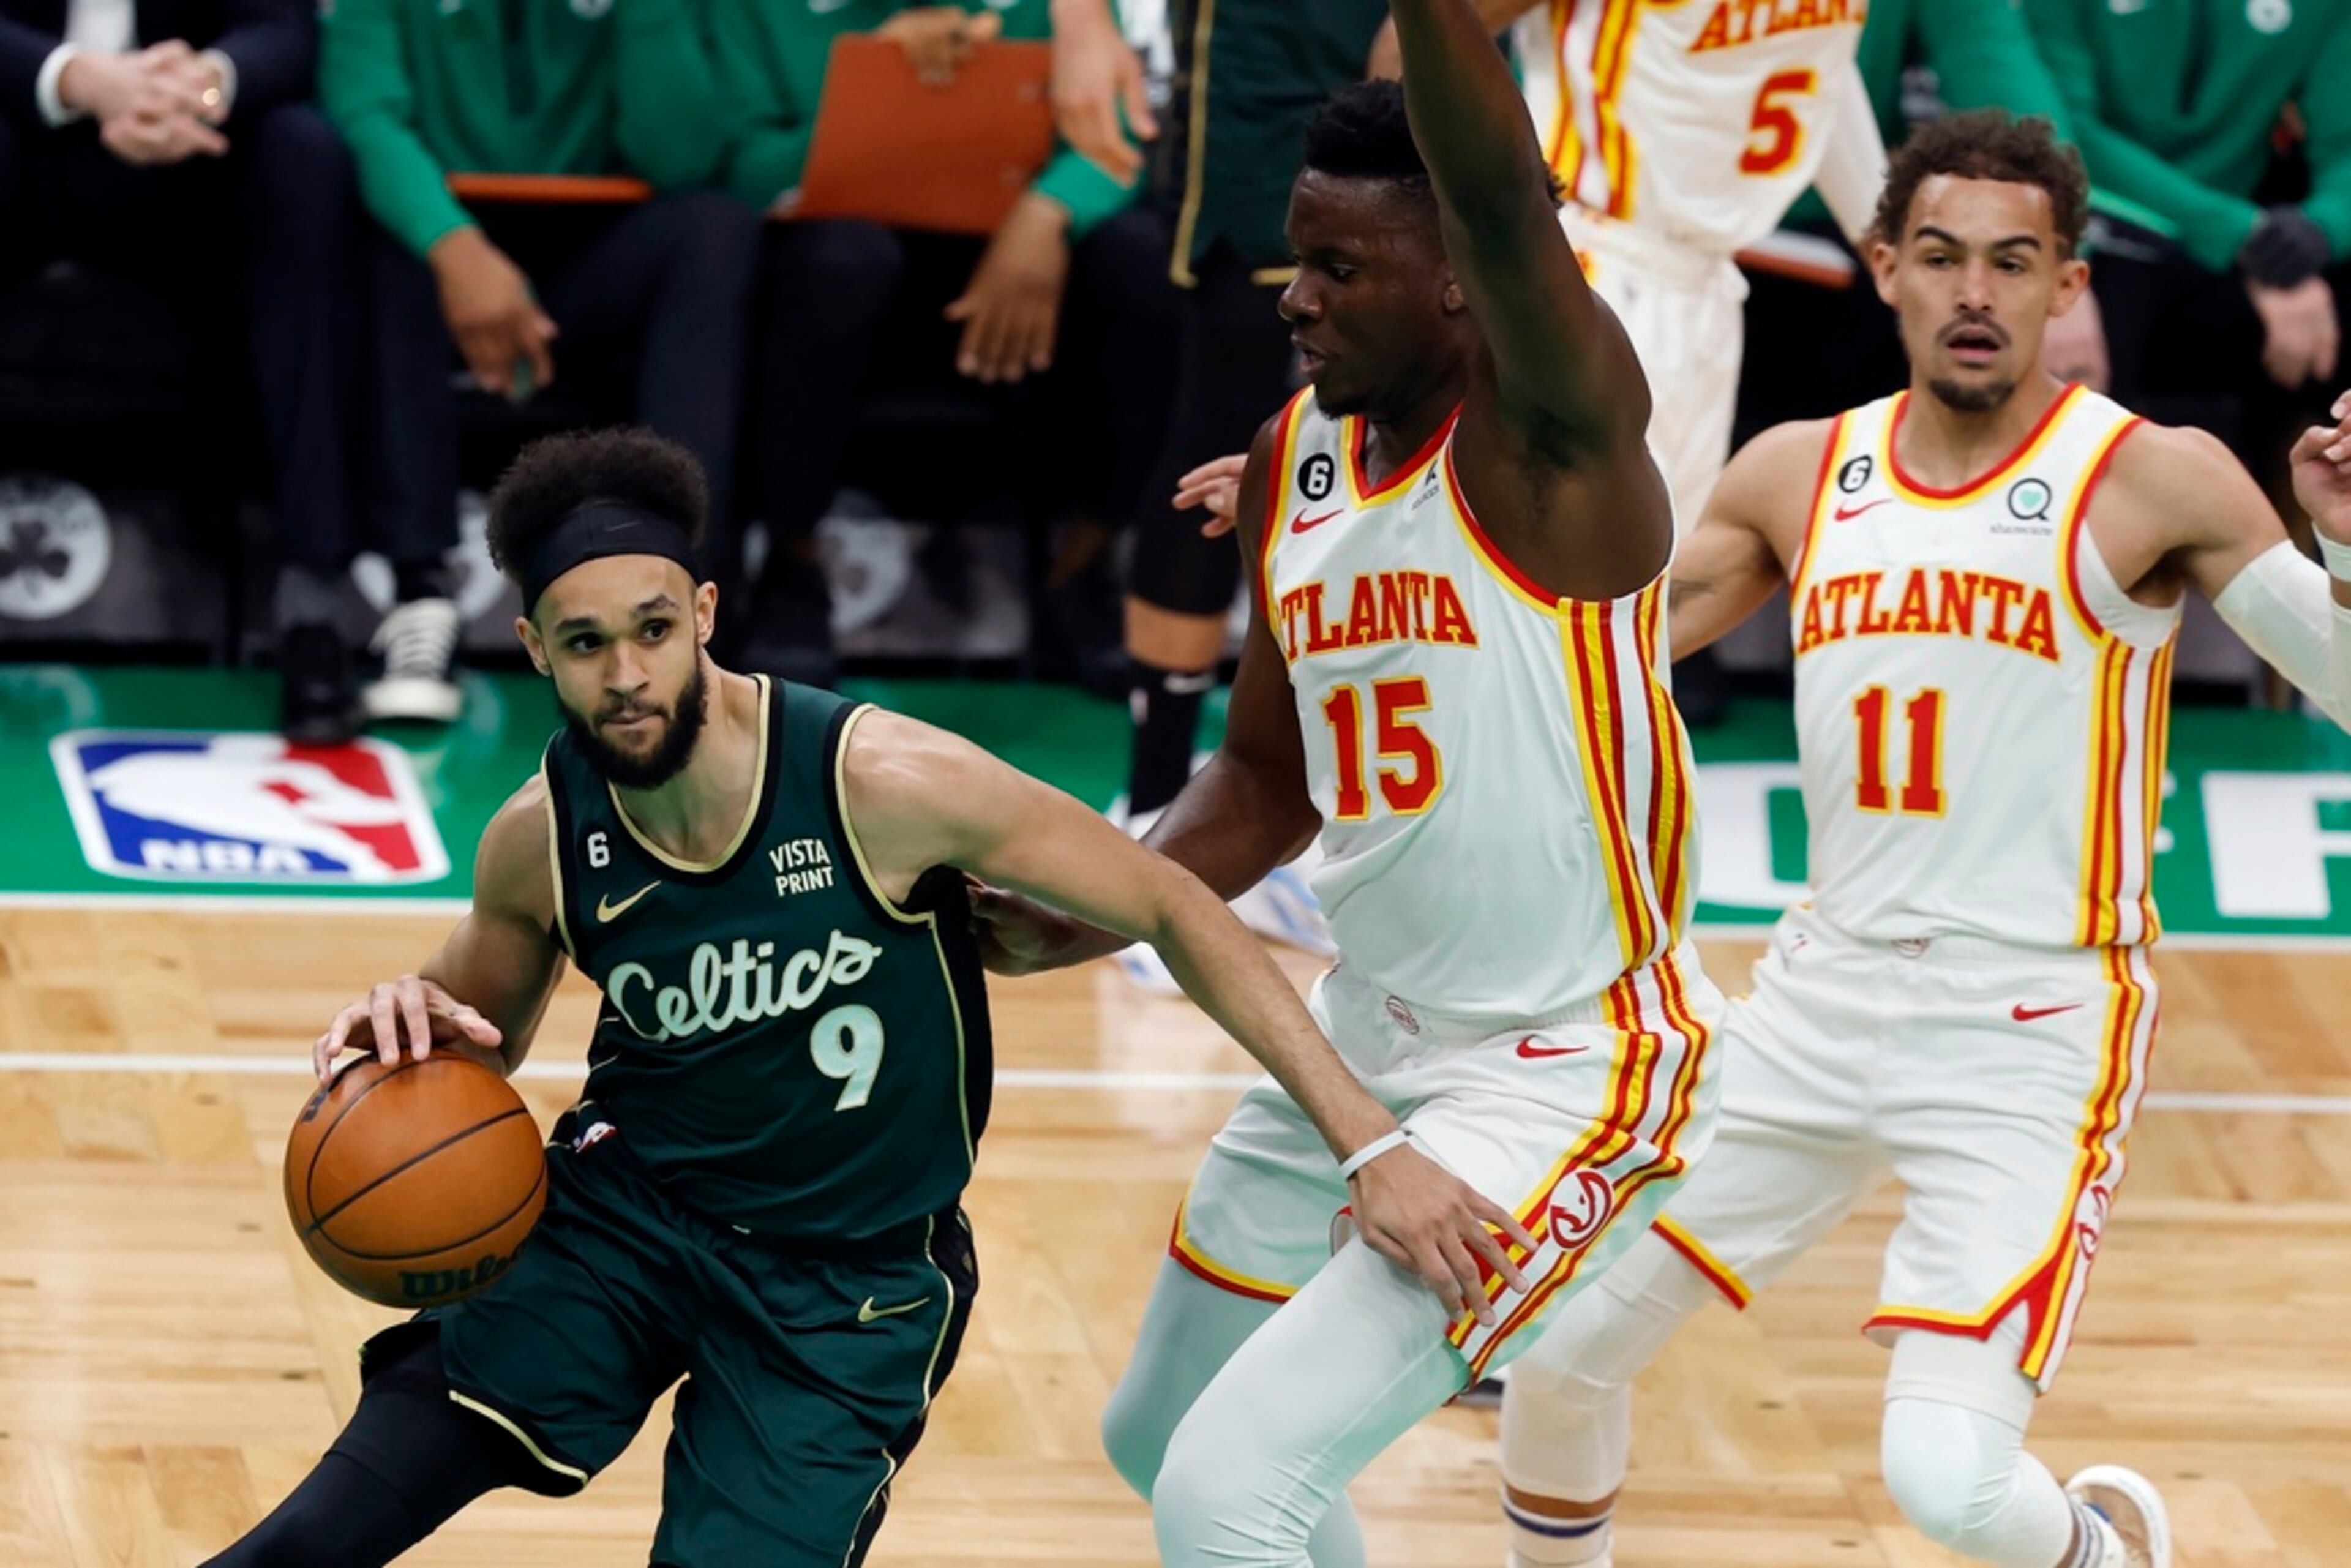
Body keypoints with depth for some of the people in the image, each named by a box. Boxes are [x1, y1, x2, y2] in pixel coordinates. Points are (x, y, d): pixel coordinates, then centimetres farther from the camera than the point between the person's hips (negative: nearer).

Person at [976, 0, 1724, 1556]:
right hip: (1364, 1045, 9)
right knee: (1161, 1440, 25)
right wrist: (1085, 924, 0)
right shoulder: (1296, 462, 3)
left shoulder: (1548, 433, -20)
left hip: (1564, 1077, -9)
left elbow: (1503, 201, -42)